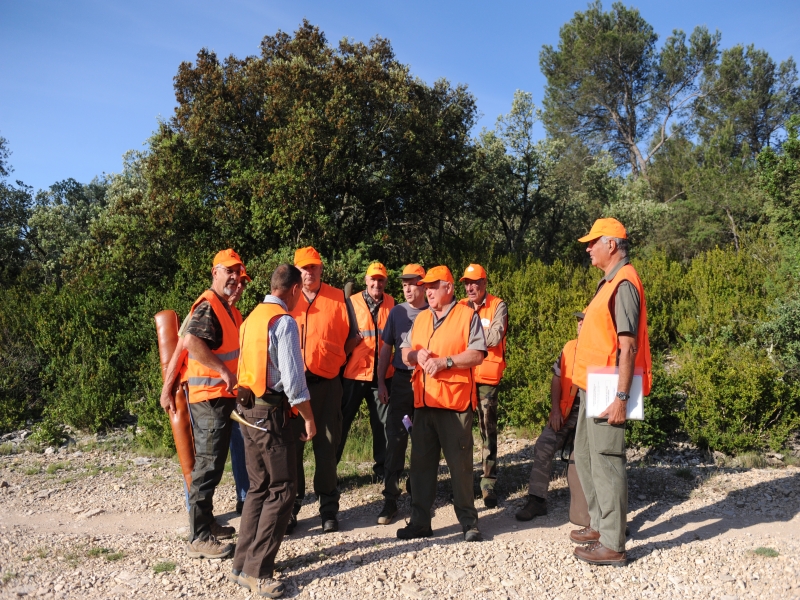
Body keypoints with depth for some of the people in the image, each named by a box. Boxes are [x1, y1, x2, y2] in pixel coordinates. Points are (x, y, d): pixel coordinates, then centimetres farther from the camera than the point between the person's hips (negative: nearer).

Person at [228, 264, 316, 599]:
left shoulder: (253, 316, 11)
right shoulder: (284, 322, -14)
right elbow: (292, 378, -17)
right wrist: (308, 418, -9)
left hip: (248, 407, 9)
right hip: (271, 411, -9)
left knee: (259, 486, 16)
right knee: (282, 489, 1)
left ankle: (243, 564, 22)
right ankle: (257, 572, 4)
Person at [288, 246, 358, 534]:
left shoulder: (338, 298, 4)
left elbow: (354, 335, 8)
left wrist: (335, 358, 5)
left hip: (327, 383, 0)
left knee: (326, 447, 7)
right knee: (291, 446, 5)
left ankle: (328, 509, 19)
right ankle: (290, 508, 18)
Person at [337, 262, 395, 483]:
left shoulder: (392, 304, 5)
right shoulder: (351, 302, -1)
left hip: (383, 373, 2)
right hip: (354, 373, -2)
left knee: (382, 422, 9)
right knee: (342, 419, 5)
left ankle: (381, 466, 23)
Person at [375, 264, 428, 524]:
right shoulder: (397, 312, 6)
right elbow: (386, 348, 9)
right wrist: (381, 383, 4)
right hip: (400, 380, 1)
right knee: (395, 439, 0)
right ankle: (390, 498, 6)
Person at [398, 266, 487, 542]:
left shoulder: (467, 315, -1)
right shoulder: (421, 318, 18)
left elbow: (477, 354, -10)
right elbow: (404, 352, 19)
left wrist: (445, 361, -17)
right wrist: (416, 354, -3)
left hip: (455, 402, -6)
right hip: (423, 402, 6)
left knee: (460, 463, 0)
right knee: (421, 462, 10)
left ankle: (469, 521, 14)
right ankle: (420, 521, 20)